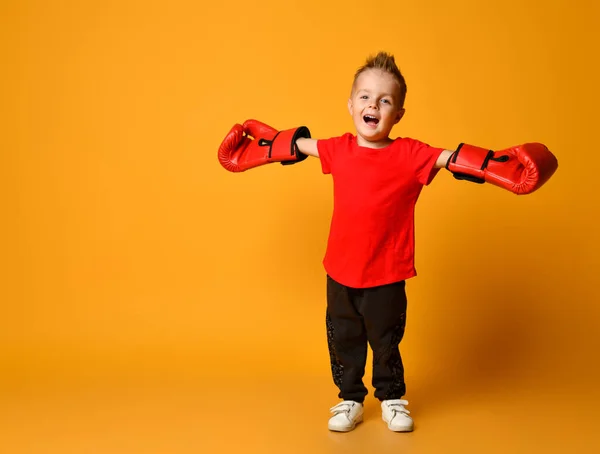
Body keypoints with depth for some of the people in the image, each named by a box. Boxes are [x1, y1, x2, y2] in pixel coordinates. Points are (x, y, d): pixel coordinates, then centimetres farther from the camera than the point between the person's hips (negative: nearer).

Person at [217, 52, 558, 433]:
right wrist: (250, 142, 21)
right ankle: (350, 400, 36)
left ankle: (392, 400, 39)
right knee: (343, 341, 16)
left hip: (387, 275, -2)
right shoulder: (338, 150, -2)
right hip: (340, 272, 3)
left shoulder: (411, 155, -11)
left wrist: (504, 165, -28)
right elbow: (293, 143, 12)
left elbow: (455, 158, -15)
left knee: (386, 342, 16)